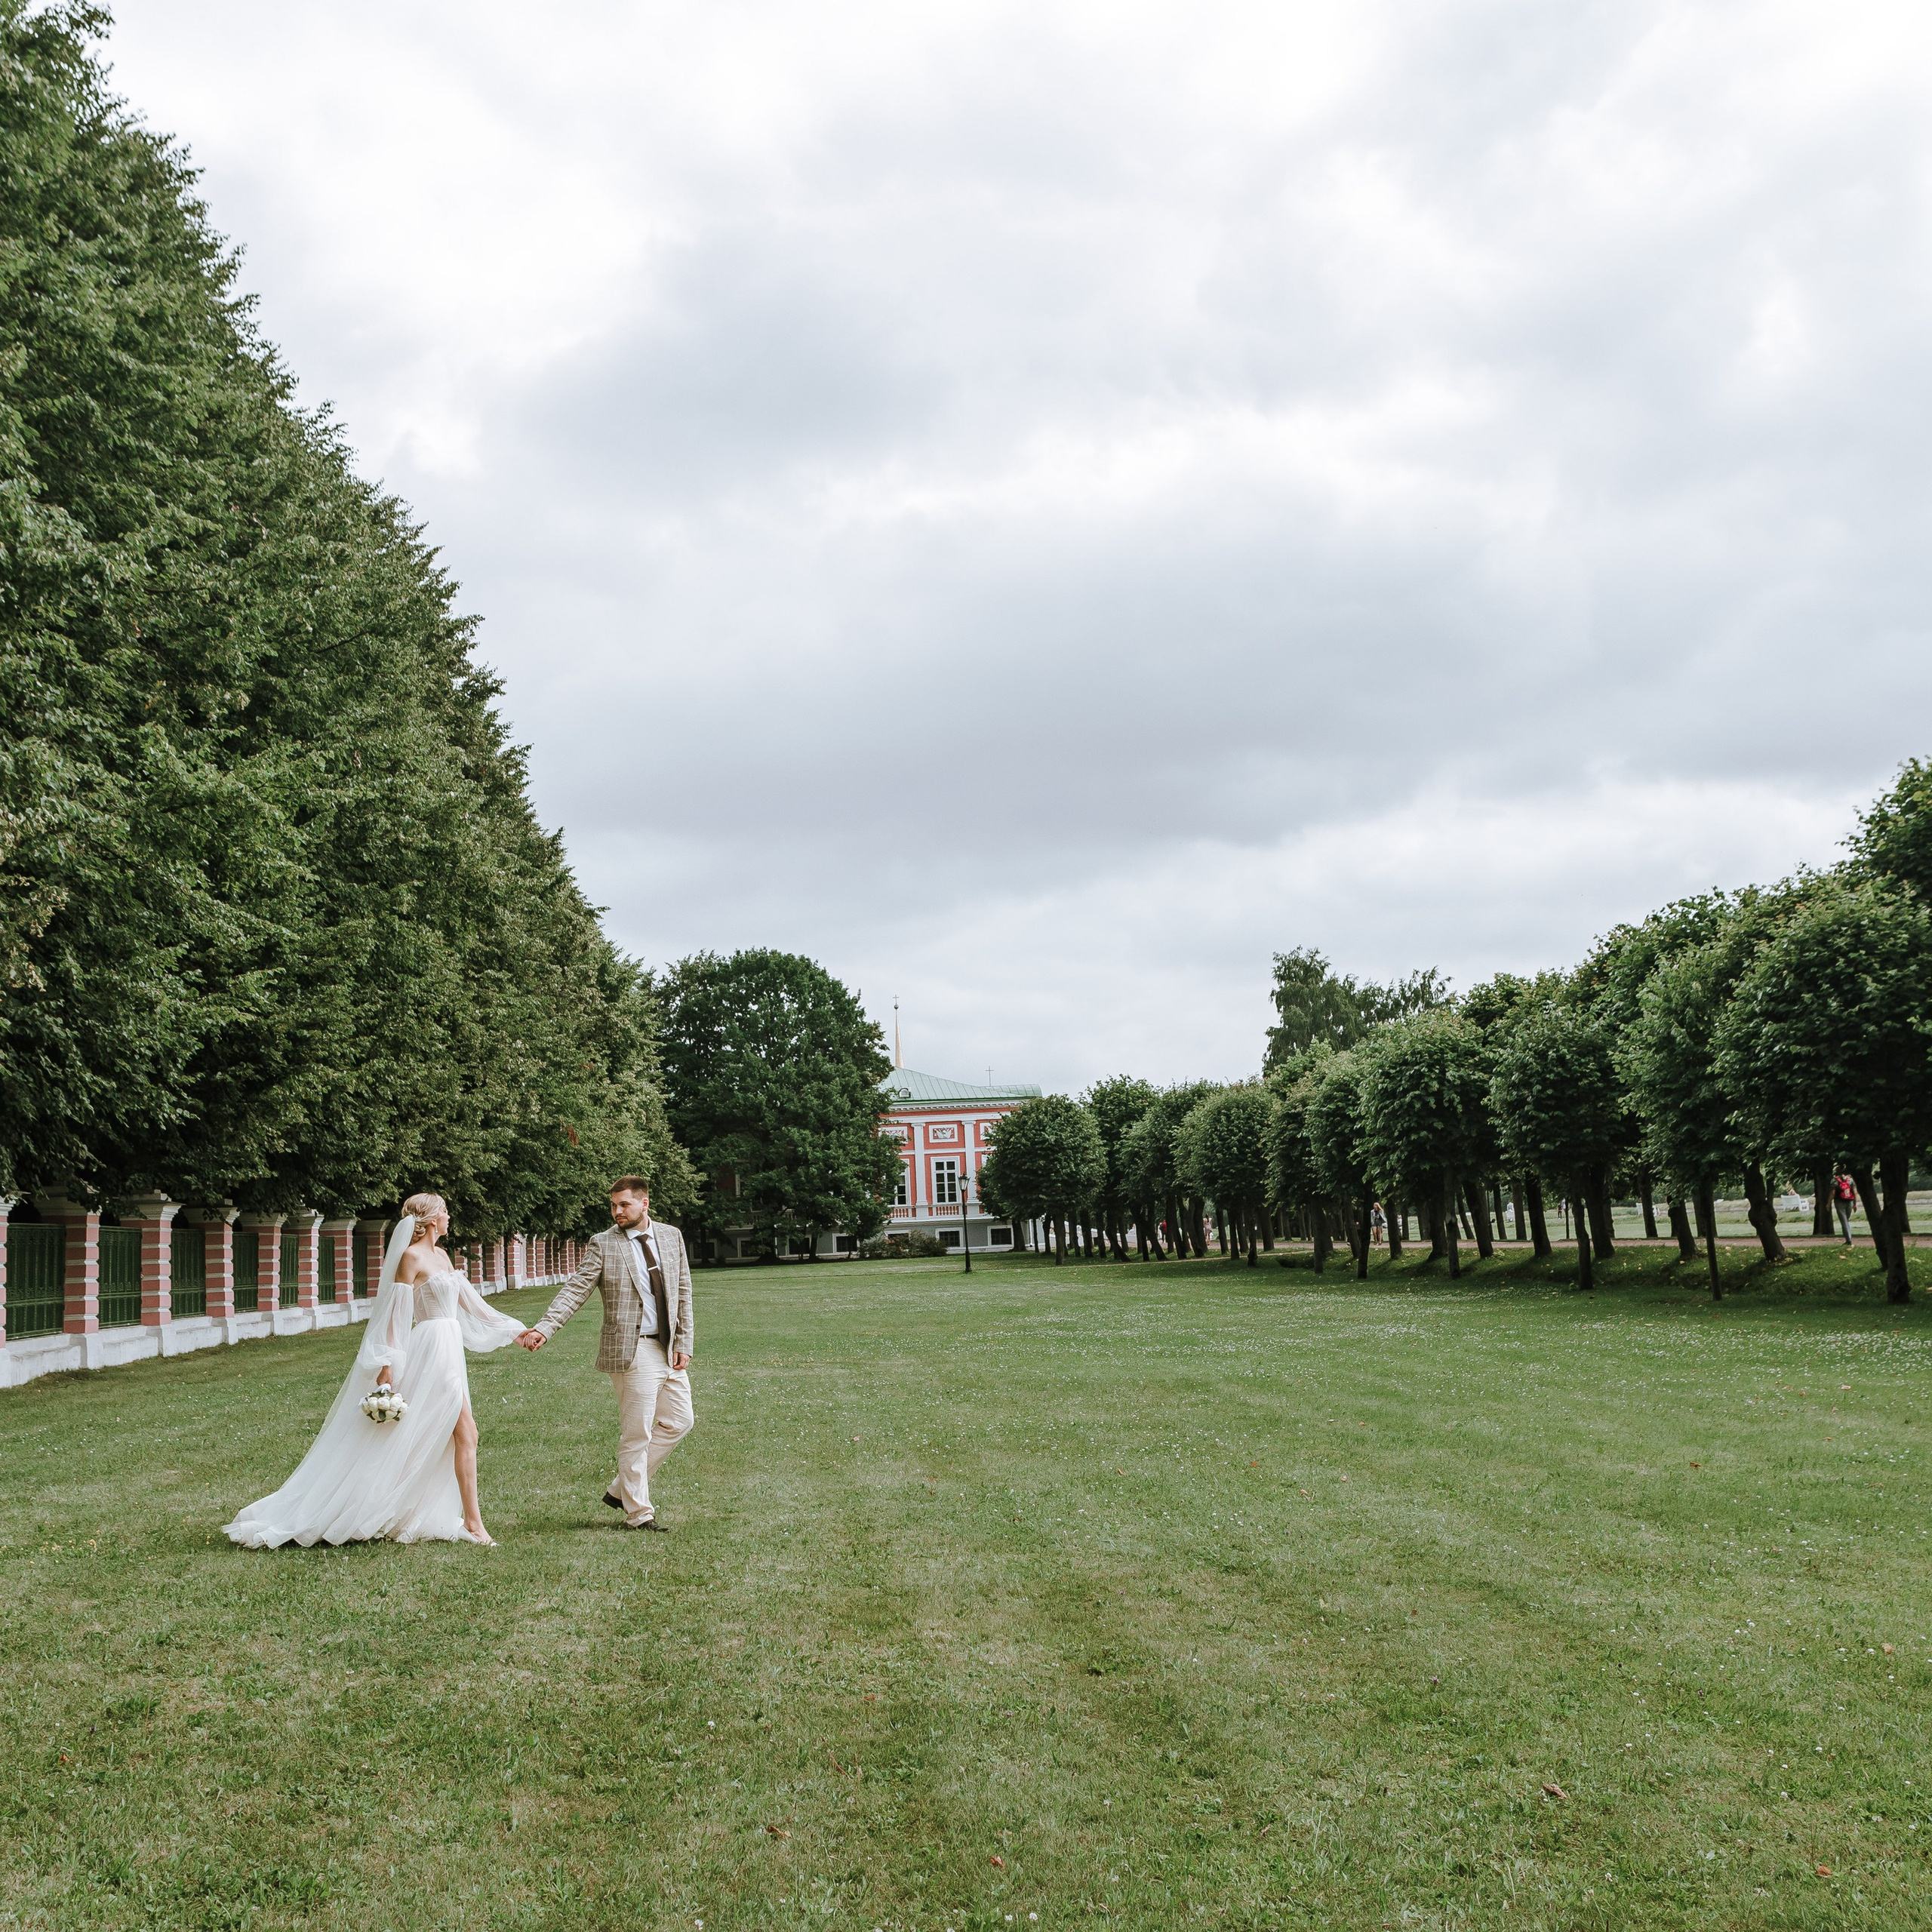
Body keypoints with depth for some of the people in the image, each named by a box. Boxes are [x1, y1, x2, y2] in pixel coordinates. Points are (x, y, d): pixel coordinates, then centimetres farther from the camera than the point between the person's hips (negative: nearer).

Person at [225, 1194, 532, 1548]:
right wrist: (387, 1367, -19)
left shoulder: (441, 1255, 16)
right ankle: (473, 1523, -7)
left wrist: (515, 1331, 19)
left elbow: (469, 1303, 19)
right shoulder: (411, 1256, -11)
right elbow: (394, 1314, -14)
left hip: (447, 1352, 9)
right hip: (430, 1351, -9)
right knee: (465, 1432, -10)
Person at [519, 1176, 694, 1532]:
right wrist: (544, 1329, -25)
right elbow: (575, 1290, -11)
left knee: (679, 1422, 9)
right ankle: (638, 1513, 13)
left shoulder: (671, 1236, 8)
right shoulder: (603, 1244, -5)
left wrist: (684, 1343, 4)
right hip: (632, 1351, -6)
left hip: (670, 1349, 6)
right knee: (636, 1434, 0)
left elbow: (683, 1292, 11)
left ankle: (621, 1489, 22)